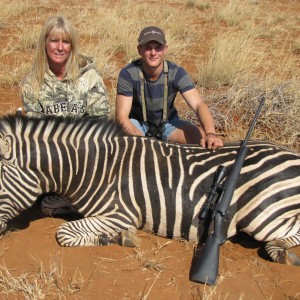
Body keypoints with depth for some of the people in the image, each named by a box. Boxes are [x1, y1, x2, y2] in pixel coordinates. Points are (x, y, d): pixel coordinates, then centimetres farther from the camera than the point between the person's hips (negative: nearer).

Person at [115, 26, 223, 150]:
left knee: (203, 138, -23)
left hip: (168, 122, 2)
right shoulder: (128, 74, -23)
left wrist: (211, 133, -51)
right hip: (137, 123, -2)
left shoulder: (176, 73, -20)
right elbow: (121, 115, -24)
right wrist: (139, 139, -44)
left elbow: (199, 105, -30)